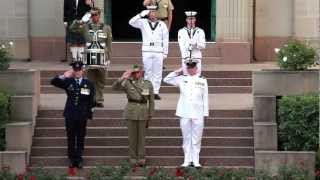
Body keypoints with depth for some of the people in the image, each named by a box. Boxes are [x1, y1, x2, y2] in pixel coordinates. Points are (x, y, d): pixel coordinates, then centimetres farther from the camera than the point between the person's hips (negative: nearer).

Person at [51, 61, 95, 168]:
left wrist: (89, 113, 0)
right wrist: (64, 76, -15)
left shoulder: (88, 84, 2)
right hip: (70, 115, 1)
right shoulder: (68, 82, 3)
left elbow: (91, 100, 5)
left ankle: (79, 160, 14)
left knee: (80, 138, 6)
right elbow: (53, 82, -3)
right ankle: (72, 159, 14)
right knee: (71, 138, 6)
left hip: (82, 115, 0)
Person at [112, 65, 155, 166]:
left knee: (141, 135, 2)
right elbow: (115, 87, -8)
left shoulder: (148, 84, 7)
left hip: (143, 112, 0)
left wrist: (150, 115, 7)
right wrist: (123, 78, -19)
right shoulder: (127, 83, 5)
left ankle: (141, 158, 7)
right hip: (131, 112, 0)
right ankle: (133, 158, 9)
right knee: (132, 135, 3)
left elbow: (151, 101, 10)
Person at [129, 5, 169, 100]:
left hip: (158, 52, 0)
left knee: (157, 73, 0)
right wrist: (141, 14, -17)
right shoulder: (143, 23, 5)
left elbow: (165, 40, 6)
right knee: (148, 72, 2)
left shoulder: (162, 25, 5)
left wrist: (165, 53, 2)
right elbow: (131, 22, -8)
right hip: (147, 51, 0)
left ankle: (155, 92, 4)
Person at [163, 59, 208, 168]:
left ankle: (196, 160, 6)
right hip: (184, 114, 1)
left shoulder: (202, 81, 9)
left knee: (196, 138, 1)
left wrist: (205, 113, 3)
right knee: (186, 138, 4)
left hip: (198, 114, -1)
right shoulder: (182, 79, 9)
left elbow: (205, 98, 8)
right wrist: (177, 72, 5)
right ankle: (187, 160, 9)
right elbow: (166, 79, 11)